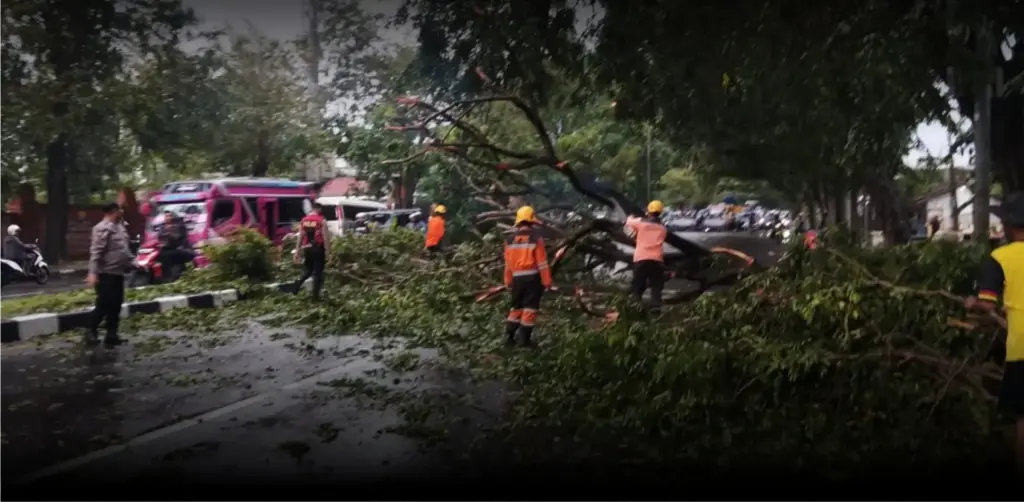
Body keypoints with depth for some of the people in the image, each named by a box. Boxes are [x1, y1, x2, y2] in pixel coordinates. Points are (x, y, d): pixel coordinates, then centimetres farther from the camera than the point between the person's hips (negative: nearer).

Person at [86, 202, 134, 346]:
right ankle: (91, 332, 8)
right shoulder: (103, 229, -15)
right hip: (107, 274, -9)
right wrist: (93, 272, -26)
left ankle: (111, 335, 15)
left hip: (118, 273, 9)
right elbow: (95, 252, -21)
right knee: (104, 305, -6)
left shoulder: (119, 226, 15)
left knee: (115, 305, 10)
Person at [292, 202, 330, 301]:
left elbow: (300, 237, 7)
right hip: (318, 248, -5)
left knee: (307, 270, 22)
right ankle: (315, 295, 5)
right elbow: (325, 238, -11)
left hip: (306, 248, 5)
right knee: (318, 272, 4)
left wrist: (297, 251, 10)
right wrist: (328, 251, -8)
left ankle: (298, 285, 1)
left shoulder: (303, 220, 7)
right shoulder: (322, 220, -8)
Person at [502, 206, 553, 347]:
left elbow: (508, 263, 9)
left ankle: (509, 336, 12)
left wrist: (508, 282, 16)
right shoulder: (536, 238, -8)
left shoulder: (510, 239, 4)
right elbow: (542, 262, -10)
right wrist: (547, 281, -5)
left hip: (517, 278, 4)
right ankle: (524, 339, 1)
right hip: (532, 277, -4)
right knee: (530, 308, 1)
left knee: (516, 307, 16)